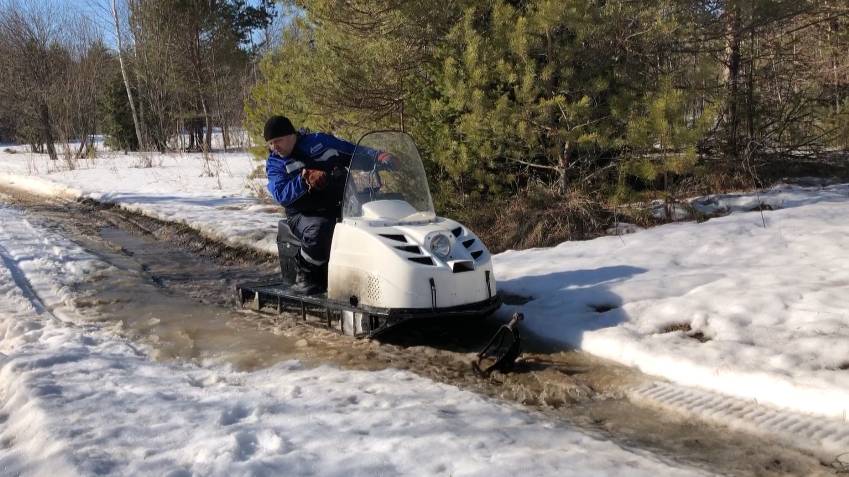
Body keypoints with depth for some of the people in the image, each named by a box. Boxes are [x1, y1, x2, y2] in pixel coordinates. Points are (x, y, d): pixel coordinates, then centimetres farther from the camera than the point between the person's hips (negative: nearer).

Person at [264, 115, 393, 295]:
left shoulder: (320, 141, 10)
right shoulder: (274, 163, 6)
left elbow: (355, 151, 18)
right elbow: (281, 195, -10)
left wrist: (377, 155, 3)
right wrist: (305, 180, -24)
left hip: (339, 207, 3)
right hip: (304, 215, -2)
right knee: (318, 230, -37)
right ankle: (304, 276, -14)